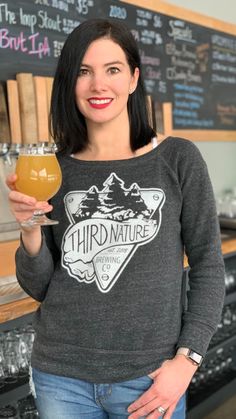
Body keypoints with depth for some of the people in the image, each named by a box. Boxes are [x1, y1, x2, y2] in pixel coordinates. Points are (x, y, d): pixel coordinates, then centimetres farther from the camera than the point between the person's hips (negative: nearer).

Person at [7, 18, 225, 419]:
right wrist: (31, 229, -14)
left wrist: (187, 359, -10)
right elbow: (39, 289, 3)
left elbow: (208, 266, -2)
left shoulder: (178, 158, -6)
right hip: (60, 376, 2)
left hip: (150, 378, -1)